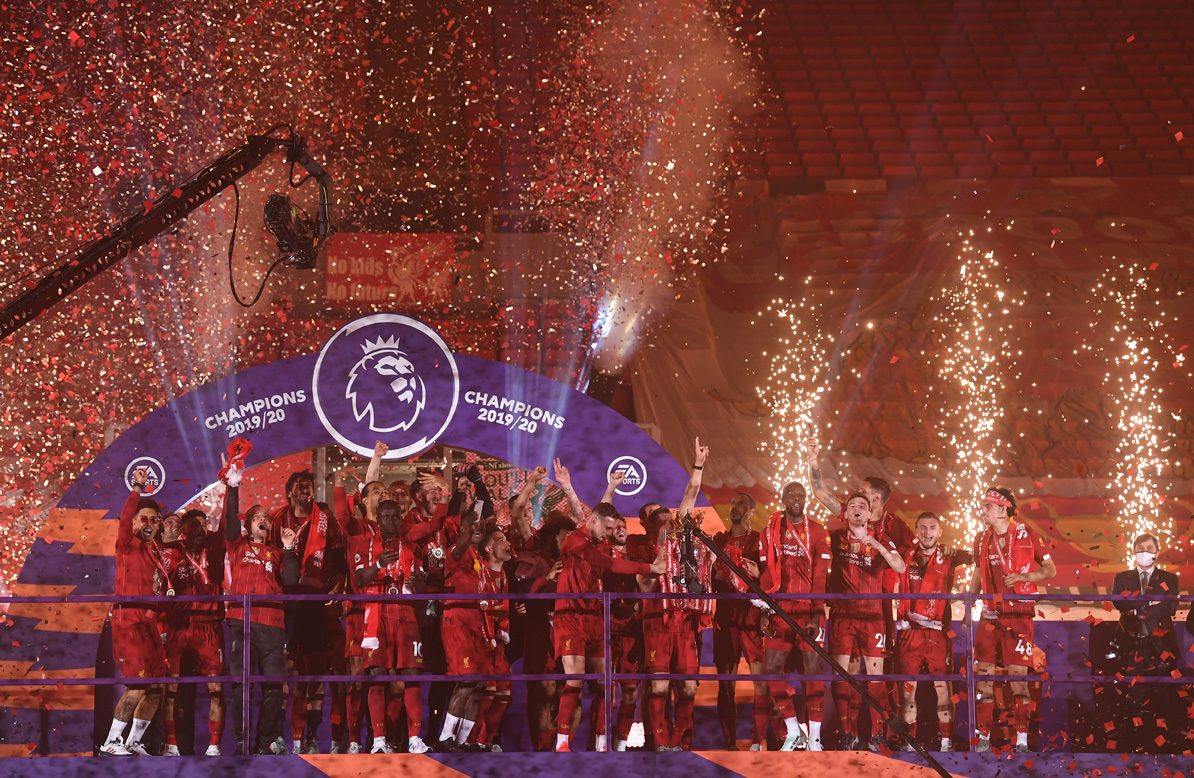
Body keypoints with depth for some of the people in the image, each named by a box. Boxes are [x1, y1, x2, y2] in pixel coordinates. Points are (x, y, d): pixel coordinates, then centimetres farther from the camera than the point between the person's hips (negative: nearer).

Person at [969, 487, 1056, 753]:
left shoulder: (1026, 535, -4)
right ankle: (982, 738, 7)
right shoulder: (982, 539, 10)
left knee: (1018, 676, -7)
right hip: (990, 615, 5)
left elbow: (1050, 569, -1)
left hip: (1019, 614, -5)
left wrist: (1023, 576, -17)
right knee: (983, 676, 1)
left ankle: (1022, 741, -2)